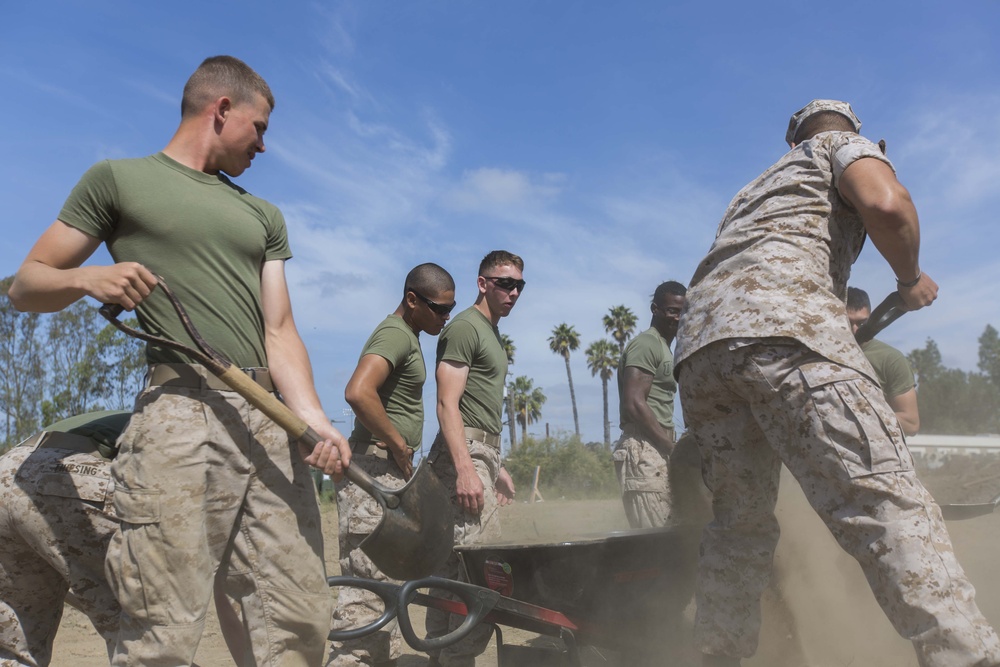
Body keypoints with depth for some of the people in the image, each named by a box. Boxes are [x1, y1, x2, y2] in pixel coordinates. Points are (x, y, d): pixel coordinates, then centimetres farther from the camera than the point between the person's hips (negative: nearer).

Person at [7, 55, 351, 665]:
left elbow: (279, 331, 14)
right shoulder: (117, 180, 14)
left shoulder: (265, 217, 25)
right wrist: (87, 279, -10)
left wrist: (315, 421, -3)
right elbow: (26, 286, 13)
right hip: (181, 413, -4)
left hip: (271, 422, 5)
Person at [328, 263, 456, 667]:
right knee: (366, 580, -10)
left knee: (382, 578, 15)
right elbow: (358, 392, -30)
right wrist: (399, 445, -19)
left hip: (391, 471, 10)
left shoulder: (408, 336, 18)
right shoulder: (395, 334, -13)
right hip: (376, 468, -10)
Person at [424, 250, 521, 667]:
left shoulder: (492, 333, 23)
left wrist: (497, 466, 25)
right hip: (464, 452, -10)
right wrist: (466, 468, -24)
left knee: (453, 562, 10)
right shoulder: (464, 327, -7)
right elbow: (447, 404, -15)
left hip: (481, 453, 10)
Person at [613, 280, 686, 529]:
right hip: (644, 454, -10)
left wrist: (671, 449, 13)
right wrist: (675, 449, -15)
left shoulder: (663, 349, 24)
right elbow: (634, 404, -17)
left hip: (657, 453, 10)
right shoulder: (646, 343, -6)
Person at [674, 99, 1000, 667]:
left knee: (739, 525, 13)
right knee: (889, 506, -13)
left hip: (698, 345, 7)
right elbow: (885, 204, -3)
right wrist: (912, 279, 13)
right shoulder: (844, 144, 21)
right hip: (784, 326, -7)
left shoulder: (760, 184, 41)